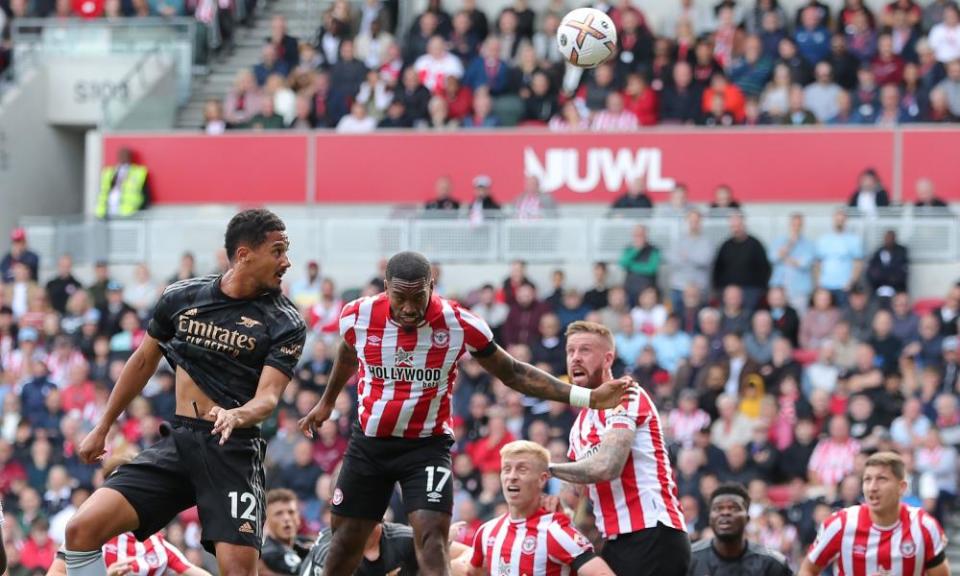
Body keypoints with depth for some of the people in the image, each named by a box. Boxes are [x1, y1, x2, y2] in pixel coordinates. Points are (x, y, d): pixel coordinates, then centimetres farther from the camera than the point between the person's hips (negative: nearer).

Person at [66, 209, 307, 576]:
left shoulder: (285, 323, -3)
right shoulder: (182, 297, 6)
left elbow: (268, 397, -13)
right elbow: (143, 362, 20)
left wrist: (235, 416, -35)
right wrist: (103, 428, 25)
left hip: (233, 451, -3)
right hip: (177, 443, 3)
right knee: (82, 529, -12)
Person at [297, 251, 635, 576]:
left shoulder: (460, 324, -17)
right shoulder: (357, 317, -11)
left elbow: (512, 373, -5)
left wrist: (588, 398, -12)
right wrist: (327, 402, 32)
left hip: (427, 445, -2)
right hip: (369, 443, 2)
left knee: (433, 538, -20)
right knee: (345, 541, 8)